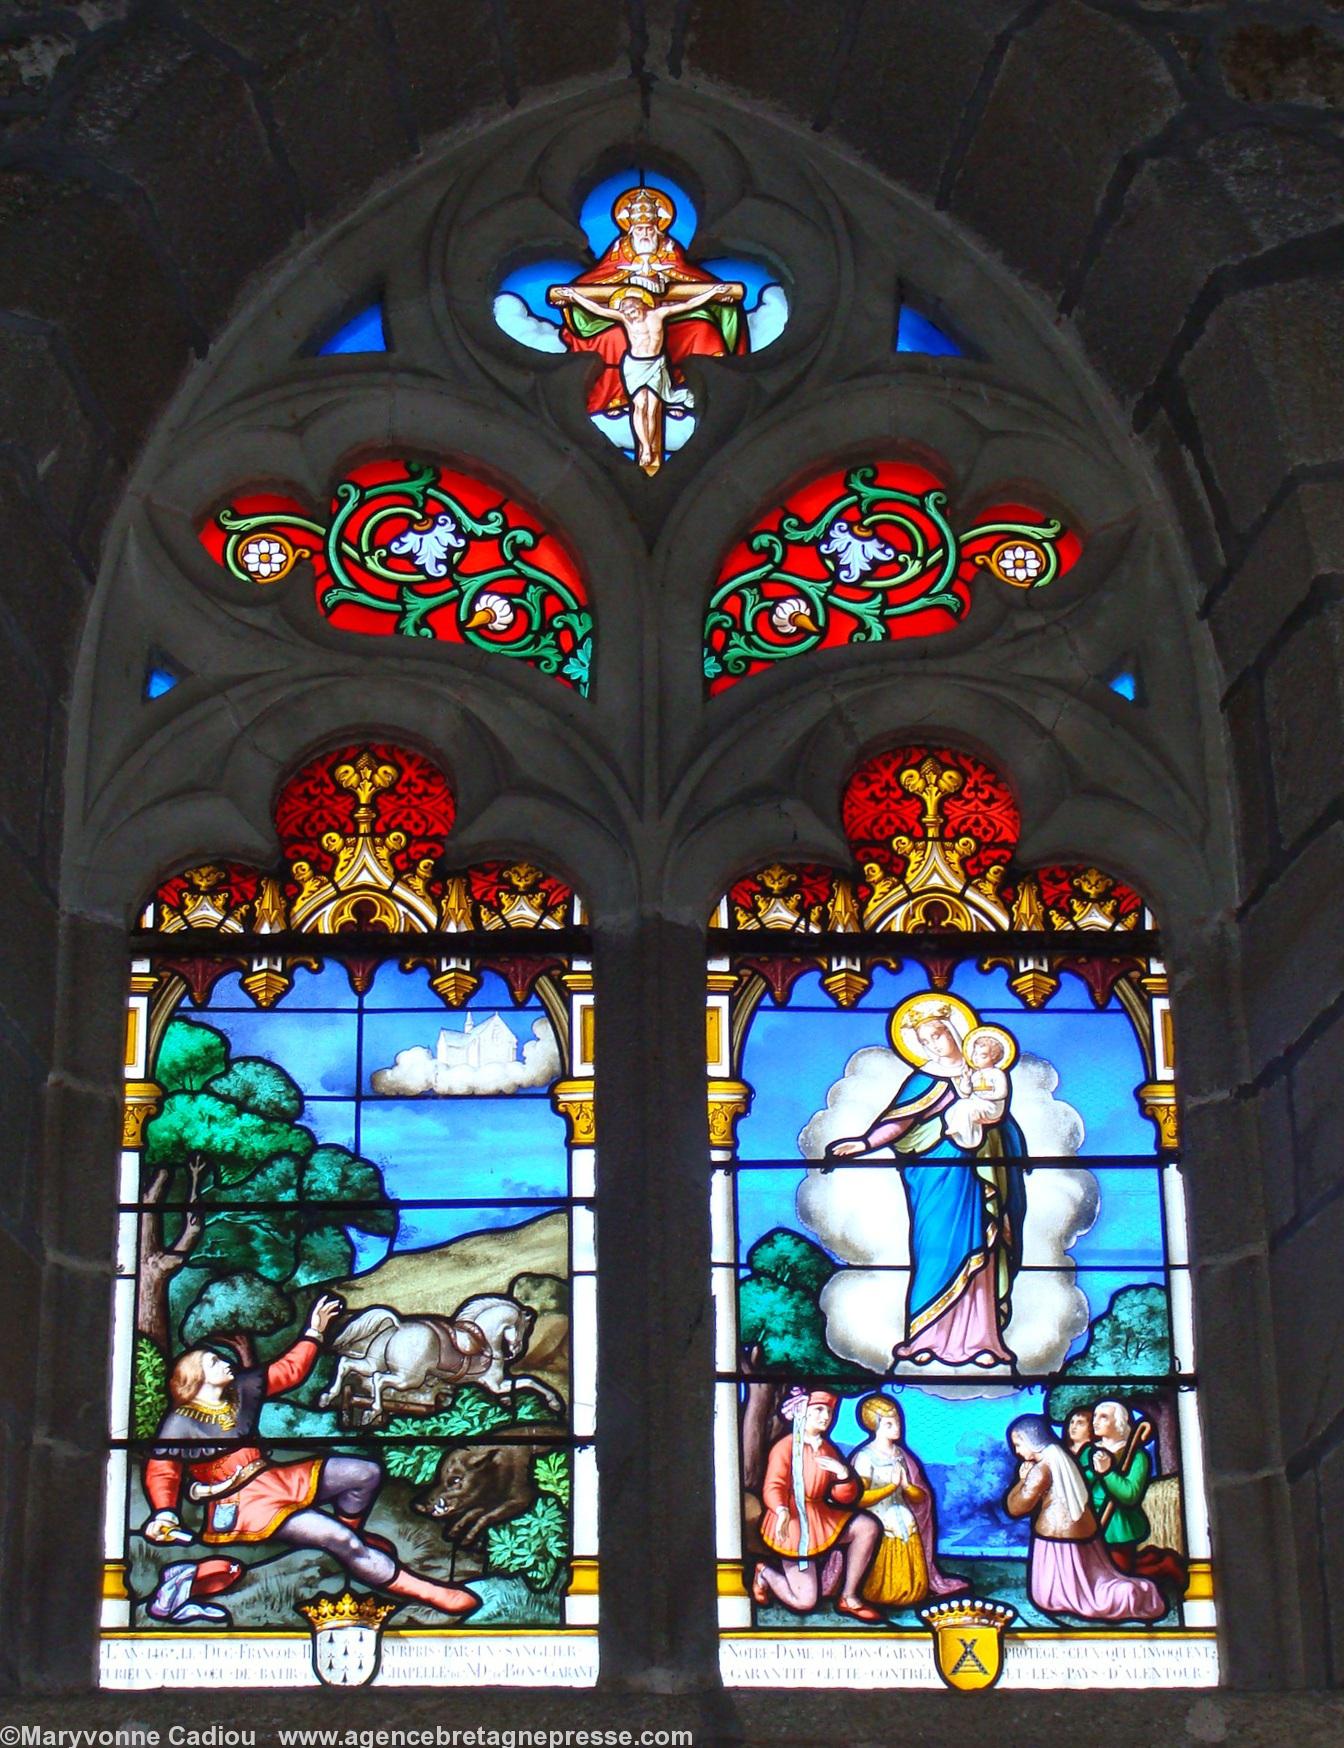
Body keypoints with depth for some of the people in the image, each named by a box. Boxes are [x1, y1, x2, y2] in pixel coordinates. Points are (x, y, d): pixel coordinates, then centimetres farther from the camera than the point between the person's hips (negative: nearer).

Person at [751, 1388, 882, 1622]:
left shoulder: (827, 1450, 14)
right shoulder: (786, 1447, -5)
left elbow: (844, 1497, 11)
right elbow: (772, 1487, -17)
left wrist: (844, 1475, -11)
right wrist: (782, 1511, -38)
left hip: (821, 1518, 6)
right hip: (790, 1521, -6)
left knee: (868, 1526, -18)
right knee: (805, 1602, -15)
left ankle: (849, 1598, -9)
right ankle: (765, 1574, 18)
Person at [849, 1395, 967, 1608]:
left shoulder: (900, 1454, 11)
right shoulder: (865, 1457, -9)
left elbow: (921, 1496, 9)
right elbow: (859, 1499, -20)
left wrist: (906, 1485, -12)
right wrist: (892, 1486, -18)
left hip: (905, 1525, 6)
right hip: (879, 1529, -6)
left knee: (914, 1589, 0)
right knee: (883, 1591, -7)